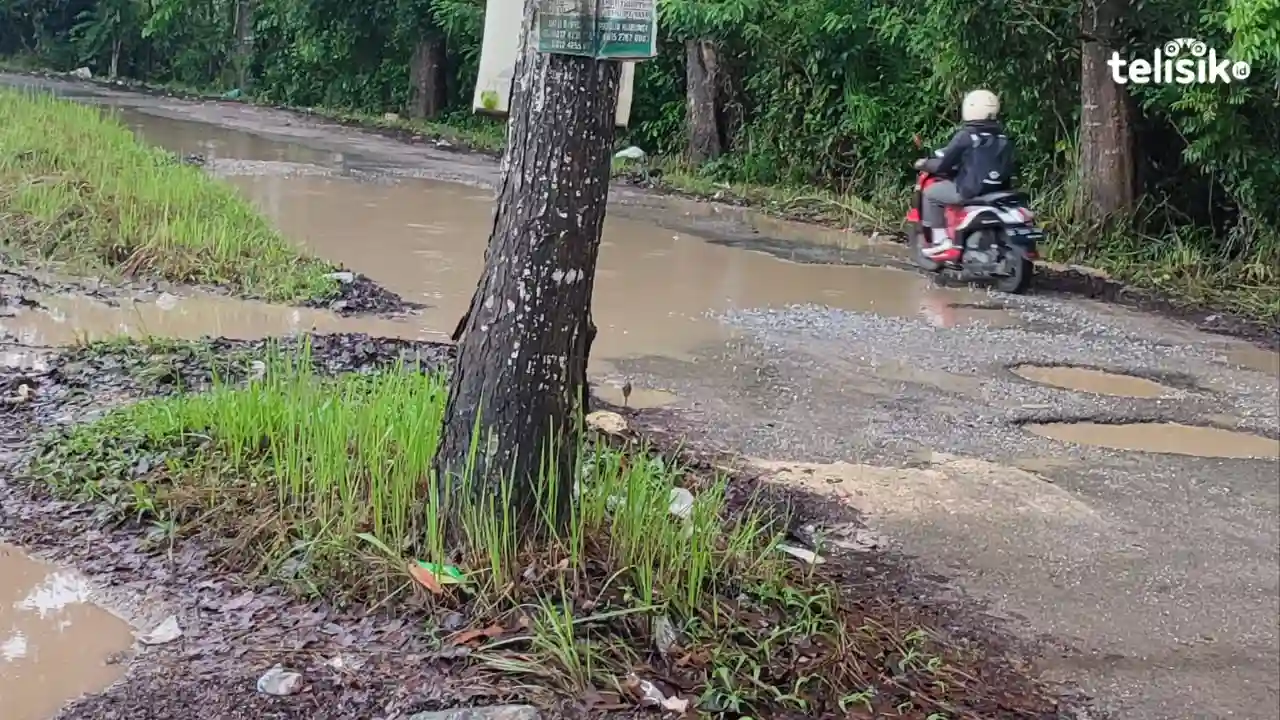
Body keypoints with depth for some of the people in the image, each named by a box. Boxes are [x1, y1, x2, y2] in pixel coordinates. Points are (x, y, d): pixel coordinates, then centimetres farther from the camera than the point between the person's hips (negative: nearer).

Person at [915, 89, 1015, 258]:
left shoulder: (966, 135, -10)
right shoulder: (1003, 138, 10)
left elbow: (943, 163, -7)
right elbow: (1007, 168, 16)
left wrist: (925, 164, 12)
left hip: (970, 191, -7)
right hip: (998, 192, 7)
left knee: (930, 193, 10)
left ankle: (941, 241, 2)